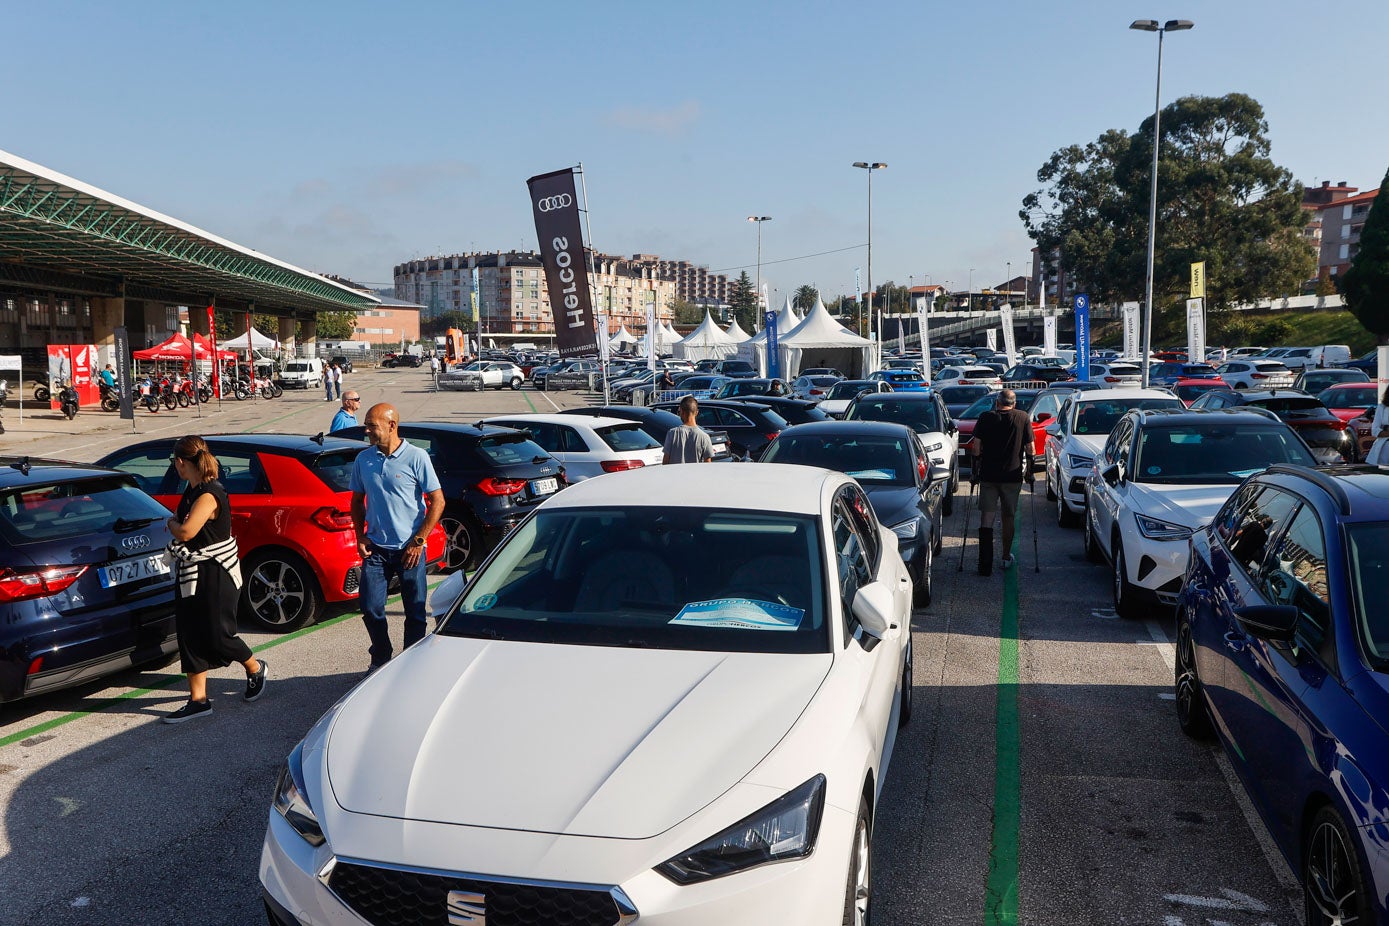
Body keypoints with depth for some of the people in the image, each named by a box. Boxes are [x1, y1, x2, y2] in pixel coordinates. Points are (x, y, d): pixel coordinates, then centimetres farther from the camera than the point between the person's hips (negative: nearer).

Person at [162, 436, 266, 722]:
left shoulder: (208, 496, -22)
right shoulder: (192, 490, 8)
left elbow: (186, 532, -28)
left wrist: (171, 523, -10)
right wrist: (176, 523, -2)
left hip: (216, 575, -9)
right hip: (191, 575, 9)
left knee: (218, 636, 0)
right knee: (190, 636, 8)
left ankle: (255, 669, 28)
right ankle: (198, 700, 15)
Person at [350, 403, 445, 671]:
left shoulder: (416, 457, -8)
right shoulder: (363, 459, 4)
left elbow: (437, 501, -8)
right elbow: (357, 501, 16)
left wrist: (418, 541, -11)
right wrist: (360, 537, 3)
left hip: (409, 549, -3)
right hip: (376, 548, 3)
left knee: (415, 612, 4)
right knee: (370, 608, 2)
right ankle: (380, 659, 23)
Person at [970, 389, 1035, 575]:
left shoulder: (985, 418, 1)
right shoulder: (1023, 418, 2)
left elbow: (977, 447, -1)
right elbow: (1029, 448, 3)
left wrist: (974, 471, 7)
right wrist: (1028, 472, 13)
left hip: (988, 475, 0)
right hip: (1013, 476, 1)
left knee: (986, 517, 1)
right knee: (1009, 517, 15)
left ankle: (985, 565, -8)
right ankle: (1006, 557, 25)